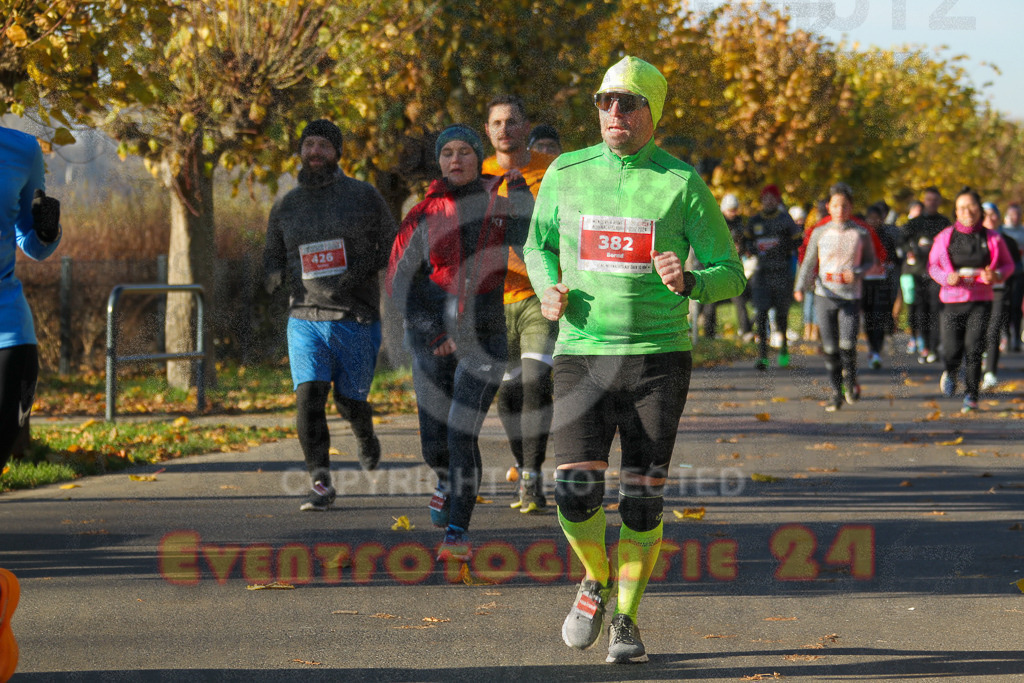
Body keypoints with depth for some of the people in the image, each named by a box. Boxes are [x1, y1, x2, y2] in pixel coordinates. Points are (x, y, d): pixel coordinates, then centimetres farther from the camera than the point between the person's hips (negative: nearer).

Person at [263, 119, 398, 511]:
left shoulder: (364, 196, 2)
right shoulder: (285, 207, 10)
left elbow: (391, 245, 6)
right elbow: (273, 255, 19)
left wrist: (363, 269, -11)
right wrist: (273, 276, -5)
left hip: (356, 319, -1)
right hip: (305, 318, 2)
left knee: (349, 400, 6)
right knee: (309, 397, -15)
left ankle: (366, 438, 42)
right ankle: (321, 485, -11)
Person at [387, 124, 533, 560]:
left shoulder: (501, 204, 2)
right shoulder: (424, 214, 3)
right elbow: (399, 281, 1)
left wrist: (520, 191, -17)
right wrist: (434, 330, -8)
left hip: (484, 335, -2)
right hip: (431, 339, 2)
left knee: (461, 431, -16)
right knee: (434, 441, 5)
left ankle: (458, 532, -8)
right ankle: (449, 481, 41)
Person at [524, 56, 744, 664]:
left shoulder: (682, 183, -2)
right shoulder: (566, 174, 5)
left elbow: (731, 275, 1)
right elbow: (538, 246, 21)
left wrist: (687, 283, -21)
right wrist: (547, 289, -1)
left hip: (657, 358, -1)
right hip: (581, 356, 1)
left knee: (643, 499, 0)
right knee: (576, 494, -10)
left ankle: (626, 618, 18)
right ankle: (596, 580, 21)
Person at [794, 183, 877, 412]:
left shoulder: (861, 234, 4)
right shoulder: (820, 233, 5)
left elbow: (870, 260, 13)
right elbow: (809, 262, 5)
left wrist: (857, 273, -9)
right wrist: (800, 288, -11)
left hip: (851, 297, -1)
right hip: (824, 296, 1)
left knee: (847, 344, -13)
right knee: (830, 347, 0)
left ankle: (850, 380, 16)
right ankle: (836, 392, 13)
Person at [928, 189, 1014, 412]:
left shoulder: (992, 238, 1)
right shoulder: (945, 237, 3)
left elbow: (1008, 264, 12)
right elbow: (932, 265, 11)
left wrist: (996, 275, -10)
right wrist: (946, 277, -10)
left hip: (981, 301, -1)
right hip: (952, 301, 1)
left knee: (973, 348, -12)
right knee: (952, 352, -3)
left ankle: (972, 396, 1)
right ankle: (950, 374, 34)